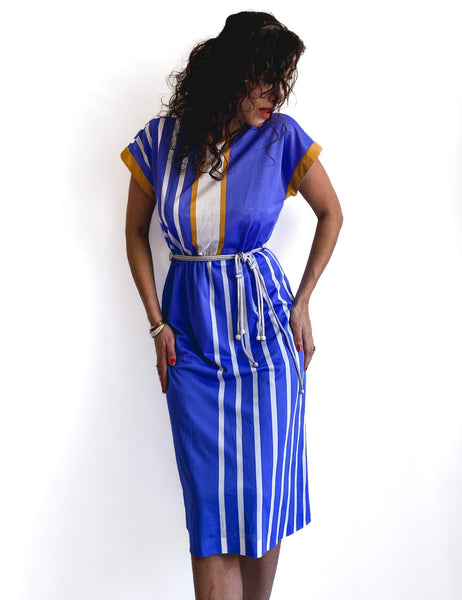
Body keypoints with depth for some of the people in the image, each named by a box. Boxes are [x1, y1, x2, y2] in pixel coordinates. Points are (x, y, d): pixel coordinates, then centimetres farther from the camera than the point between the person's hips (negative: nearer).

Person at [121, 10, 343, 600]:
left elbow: (331, 212, 7)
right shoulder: (161, 139, -5)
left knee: (262, 492, 6)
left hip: (263, 329, 0)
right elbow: (135, 230, 7)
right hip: (191, 333, 1)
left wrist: (301, 303, 2)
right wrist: (157, 323, 1)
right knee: (210, 497, 2)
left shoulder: (282, 137, -6)